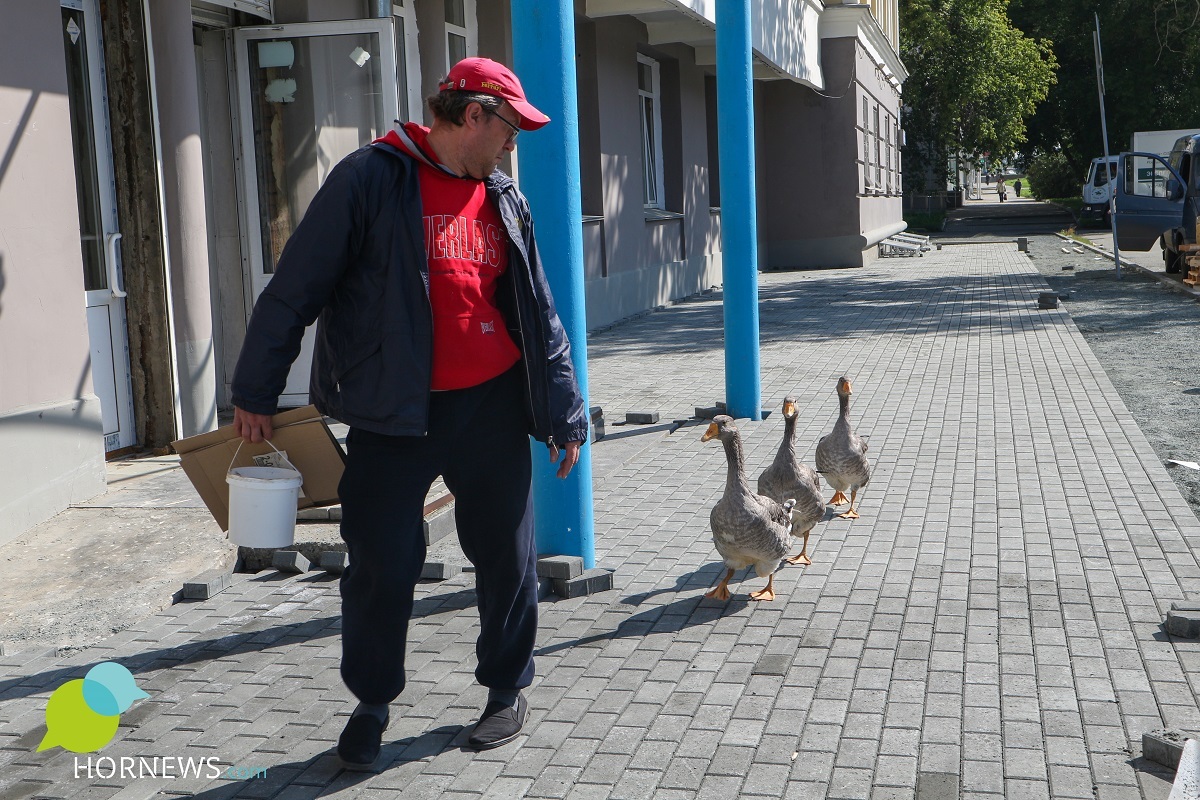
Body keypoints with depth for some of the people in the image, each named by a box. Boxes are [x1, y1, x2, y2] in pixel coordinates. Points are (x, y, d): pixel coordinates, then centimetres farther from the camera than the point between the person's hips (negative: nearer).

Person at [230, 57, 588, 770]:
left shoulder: (506, 200, 10)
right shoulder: (372, 179, -8)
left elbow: (540, 315, 14)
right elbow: (294, 290, -7)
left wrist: (565, 410, 12)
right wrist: (256, 393, -6)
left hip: (492, 408, 5)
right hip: (393, 414, -4)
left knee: (506, 556, 11)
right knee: (382, 564, 3)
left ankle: (508, 687, 31)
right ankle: (372, 703, 24)